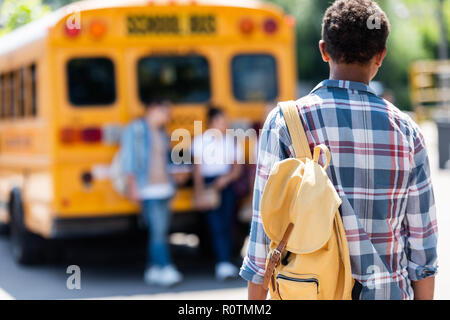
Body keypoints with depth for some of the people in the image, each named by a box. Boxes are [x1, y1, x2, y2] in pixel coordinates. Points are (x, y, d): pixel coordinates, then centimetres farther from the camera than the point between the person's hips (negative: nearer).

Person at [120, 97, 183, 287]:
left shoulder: (161, 133, 17)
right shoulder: (135, 129, -5)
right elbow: (128, 159, -9)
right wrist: (132, 186, -13)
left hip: (164, 188, 8)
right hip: (147, 191, -8)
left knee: (160, 232, 8)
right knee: (157, 230, -14)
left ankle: (153, 270, 15)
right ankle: (166, 270, -16)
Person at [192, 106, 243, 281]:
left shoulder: (230, 141, 9)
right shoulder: (200, 141, 0)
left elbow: (236, 168, 9)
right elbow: (197, 169, -3)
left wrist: (227, 178, -12)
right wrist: (199, 193, -10)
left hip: (225, 185, 3)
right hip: (207, 184, -3)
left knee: (226, 225, -2)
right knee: (216, 226, -12)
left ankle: (226, 264, 5)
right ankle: (223, 264, -15)